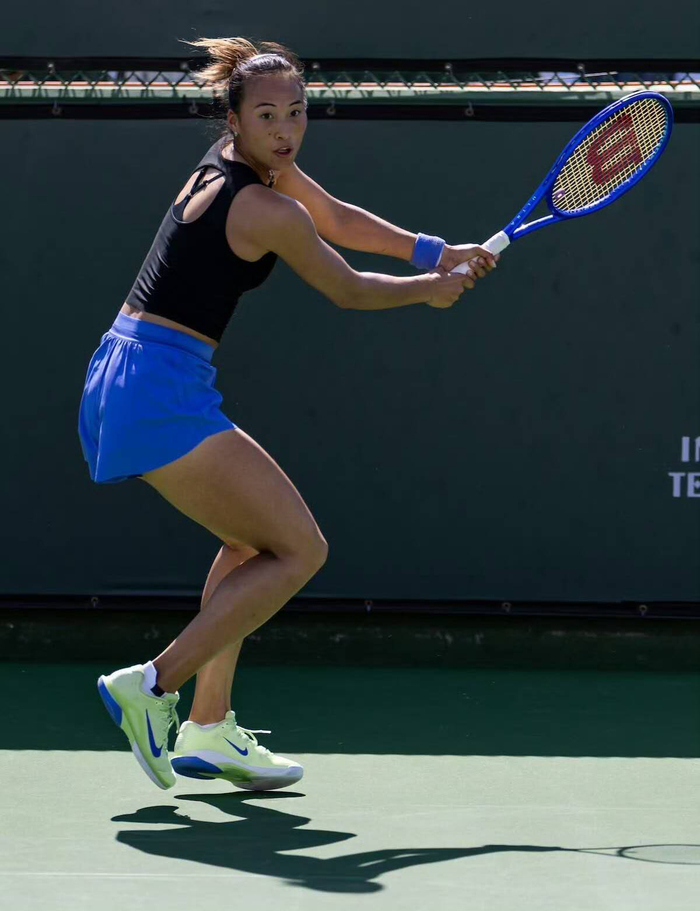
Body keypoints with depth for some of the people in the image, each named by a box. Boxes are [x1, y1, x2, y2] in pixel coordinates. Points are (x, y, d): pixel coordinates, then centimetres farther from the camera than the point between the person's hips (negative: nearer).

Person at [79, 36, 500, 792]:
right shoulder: (269, 211, -15)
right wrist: (432, 290, 17)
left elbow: (337, 218, 25)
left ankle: (207, 729, 20)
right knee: (300, 550, -6)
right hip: (163, 395, -10)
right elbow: (348, 291, 0)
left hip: (118, 382, 10)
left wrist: (435, 254, 17)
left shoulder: (237, 160, 12)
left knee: (256, 539, 23)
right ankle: (152, 685, -8)